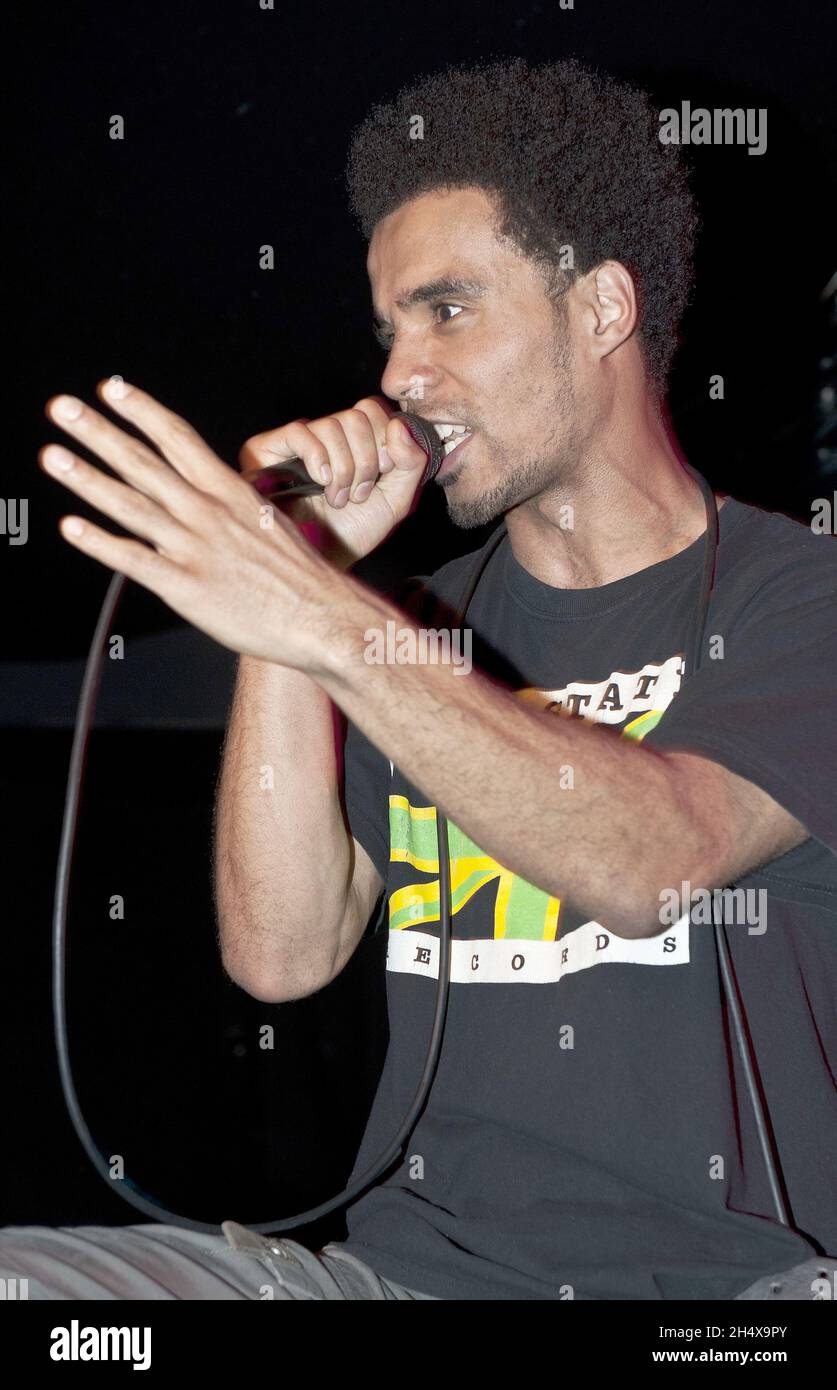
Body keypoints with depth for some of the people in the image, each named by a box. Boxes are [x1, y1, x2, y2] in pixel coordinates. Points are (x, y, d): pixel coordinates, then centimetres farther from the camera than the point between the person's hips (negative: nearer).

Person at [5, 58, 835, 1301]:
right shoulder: (426, 629, 17)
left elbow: (649, 865, -17)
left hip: (733, 1269, -4)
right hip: (417, 1255, 5)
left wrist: (331, 624, -26)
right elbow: (283, 952, 3)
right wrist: (291, 570, 0)